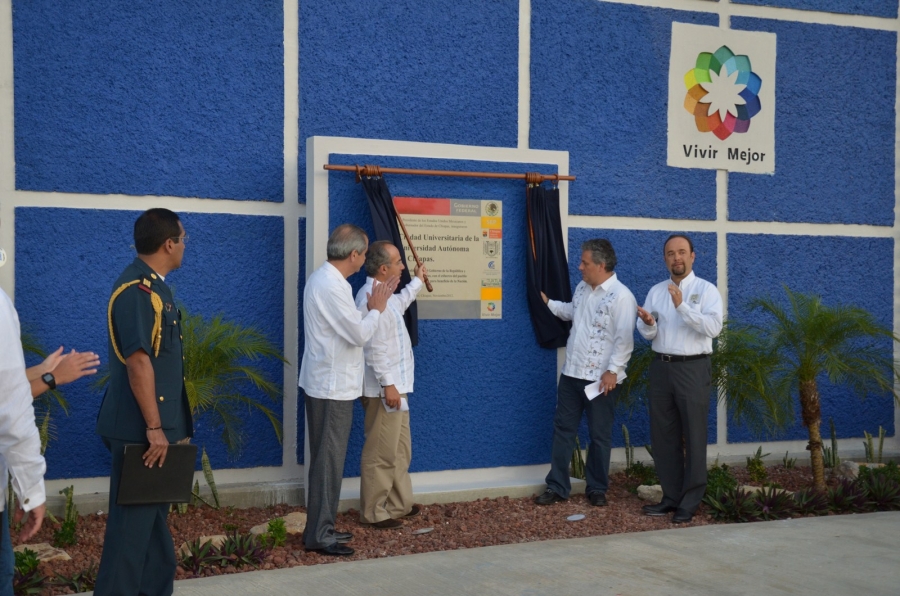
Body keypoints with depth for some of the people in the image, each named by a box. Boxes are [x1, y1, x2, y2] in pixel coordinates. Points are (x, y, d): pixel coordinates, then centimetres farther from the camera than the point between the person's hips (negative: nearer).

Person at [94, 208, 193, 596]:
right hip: (140, 428, -10)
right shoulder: (136, 290, -17)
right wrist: (153, 427, -24)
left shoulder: (153, 286, 13)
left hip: (157, 424, 10)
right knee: (134, 520, -3)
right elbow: (137, 361, -23)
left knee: (153, 516, 16)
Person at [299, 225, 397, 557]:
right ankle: (318, 535, 4)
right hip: (332, 387, -11)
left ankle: (322, 527, 25)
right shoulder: (330, 286, -21)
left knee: (327, 458, 16)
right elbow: (360, 334, -20)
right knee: (329, 460, -3)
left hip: (329, 384, 11)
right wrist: (376, 309, -4)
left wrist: (374, 306, 8)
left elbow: (348, 325, 13)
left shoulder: (324, 279, 12)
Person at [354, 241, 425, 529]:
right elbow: (375, 349, -25)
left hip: (396, 386, 11)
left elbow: (399, 304, 38)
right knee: (381, 453, -3)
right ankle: (373, 512, 6)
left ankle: (399, 504, 28)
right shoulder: (371, 297, -20)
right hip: (384, 389, -11)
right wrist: (388, 385, -26)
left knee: (400, 450, 18)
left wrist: (417, 281, 43)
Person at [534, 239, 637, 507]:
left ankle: (597, 488, 20)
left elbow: (625, 338, -20)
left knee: (599, 435, 6)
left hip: (601, 378, -7)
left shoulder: (621, 296, -16)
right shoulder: (582, 288, 9)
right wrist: (548, 303, 21)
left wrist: (613, 370, -23)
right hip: (572, 373, 7)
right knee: (563, 429, 9)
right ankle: (557, 486, 17)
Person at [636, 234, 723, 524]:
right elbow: (647, 334, 5)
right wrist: (648, 323, -17)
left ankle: (690, 502, 7)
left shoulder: (706, 290, -3)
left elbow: (713, 327, -17)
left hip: (692, 368, -5)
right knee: (663, 436, 10)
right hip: (661, 367, 5)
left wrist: (682, 306, -24)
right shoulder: (656, 291, 12)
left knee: (693, 437, 0)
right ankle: (671, 496, 21)